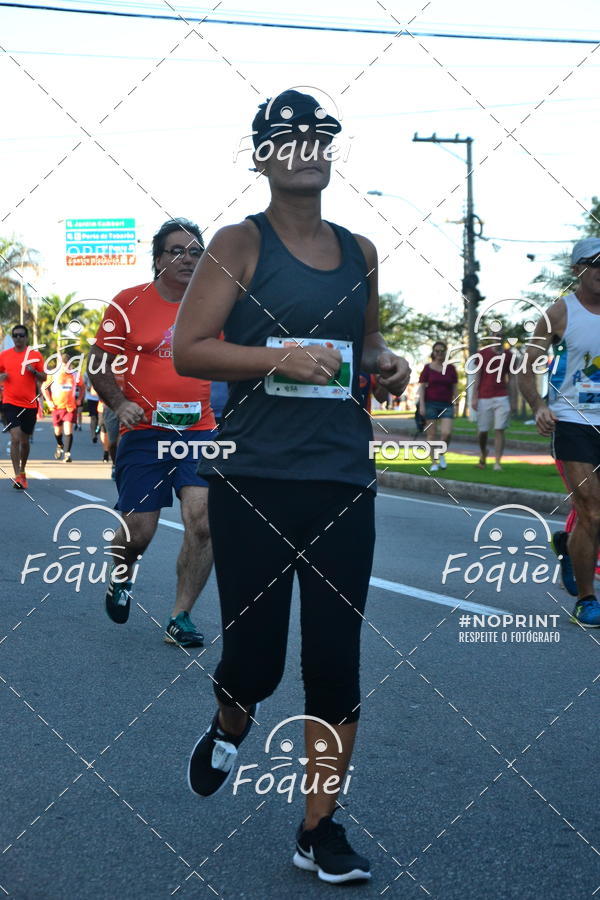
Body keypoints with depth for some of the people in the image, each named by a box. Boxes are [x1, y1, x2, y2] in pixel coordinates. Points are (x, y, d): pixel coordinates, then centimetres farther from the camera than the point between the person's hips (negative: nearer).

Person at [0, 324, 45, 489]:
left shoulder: (35, 355, 2)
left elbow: (43, 378, 5)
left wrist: (34, 371, -14)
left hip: (30, 404, 1)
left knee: (25, 441, 11)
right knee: (15, 438, -15)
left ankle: (22, 471, 32)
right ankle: (17, 476, -14)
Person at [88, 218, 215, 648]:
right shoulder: (129, 303, 1)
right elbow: (100, 364, 4)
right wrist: (119, 403, -11)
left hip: (200, 431, 2)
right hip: (144, 431, -1)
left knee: (203, 519, -15)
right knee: (138, 531, -1)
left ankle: (181, 617, -1)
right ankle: (121, 577, 35)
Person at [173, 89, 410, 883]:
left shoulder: (360, 253, 13)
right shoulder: (241, 244, -1)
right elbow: (187, 349, -8)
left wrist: (384, 364, 6)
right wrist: (281, 357, -20)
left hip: (344, 482, 4)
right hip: (254, 481, -4)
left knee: (335, 659, 3)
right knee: (255, 654, -1)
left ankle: (319, 828, 17)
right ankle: (229, 728, 36)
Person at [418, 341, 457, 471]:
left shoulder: (450, 368, 7)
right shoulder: (427, 367, 2)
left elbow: (454, 388, 10)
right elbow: (421, 387, -1)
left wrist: (455, 404, 6)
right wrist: (421, 405, -9)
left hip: (446, 405, 1)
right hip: (431, 404, -1)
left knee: (447, 433, -14)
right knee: (432, 434, -1)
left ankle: (441, 454, 13)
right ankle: (434, 462, 8)